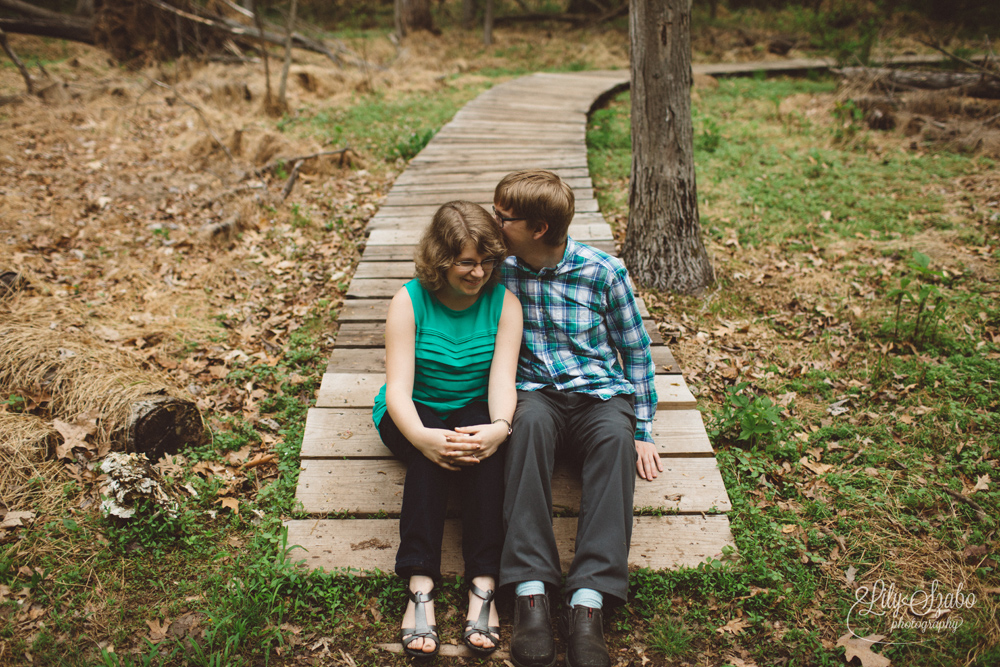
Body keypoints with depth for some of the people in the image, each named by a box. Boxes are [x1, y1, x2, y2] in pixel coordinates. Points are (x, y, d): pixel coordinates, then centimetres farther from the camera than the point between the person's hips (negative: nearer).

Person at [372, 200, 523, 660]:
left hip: (475, 411, 1)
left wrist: (500, 426, -41)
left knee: (482, 445, -34)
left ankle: (483, 587, -37)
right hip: (418, 415, -1)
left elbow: (502, 377, -17)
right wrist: (421, 436, -42)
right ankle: (420, 588, -39)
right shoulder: (409, 302, -11)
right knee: (432, 453, -35)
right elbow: (398, 387, -20)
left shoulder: (503, 302, -6)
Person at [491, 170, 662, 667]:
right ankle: (530, 591, -41)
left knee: (615, 436, -36)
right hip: (534, 391, 1)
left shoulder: (603, 272, -2)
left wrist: (642, 432, 3)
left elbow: (636, 351, 7)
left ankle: (587, 599, -42)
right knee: (530, 420, -37)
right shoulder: (499, 272, 2)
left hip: (599, 391, 0)